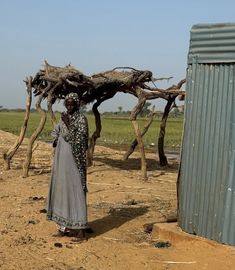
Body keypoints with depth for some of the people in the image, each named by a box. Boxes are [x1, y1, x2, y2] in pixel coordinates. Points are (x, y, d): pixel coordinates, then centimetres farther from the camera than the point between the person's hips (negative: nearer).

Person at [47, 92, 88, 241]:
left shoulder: (82, 118, -9)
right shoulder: (64, 118, 12)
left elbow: (80, 139, -18)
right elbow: (55, 132, 25)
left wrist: (68, 124, -23)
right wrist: (57, 140, 3)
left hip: (74, 160, -8)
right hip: (61, 160, 8)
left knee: (75, 191, -7)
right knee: (62, 189, 10)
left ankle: (80, 229, -4)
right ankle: (66, 225, 18)